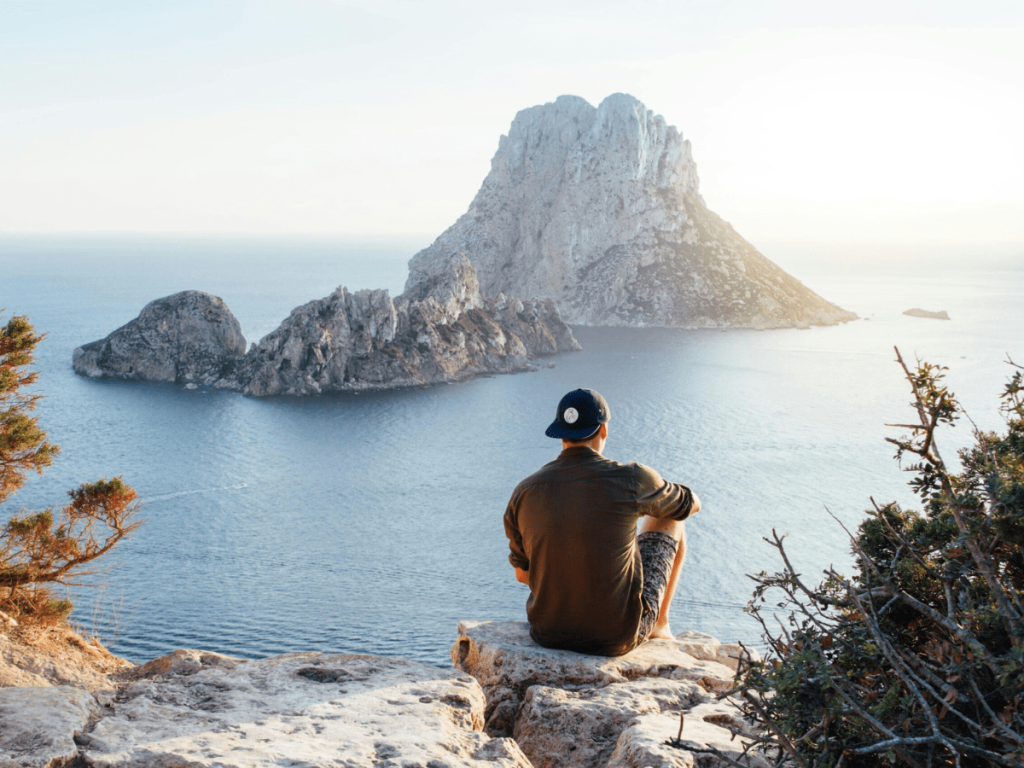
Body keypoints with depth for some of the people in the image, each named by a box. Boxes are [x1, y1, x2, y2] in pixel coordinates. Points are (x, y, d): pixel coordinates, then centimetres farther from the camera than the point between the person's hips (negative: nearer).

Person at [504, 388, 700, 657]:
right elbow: (690, 504, 8)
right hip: (618, 637, -3)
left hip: (548, 633, 3)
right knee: (670, 521, 18)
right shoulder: (631, 479, -15)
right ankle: (659, 624, 37)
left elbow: (523, 574, 7)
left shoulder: (524, 492, -7)